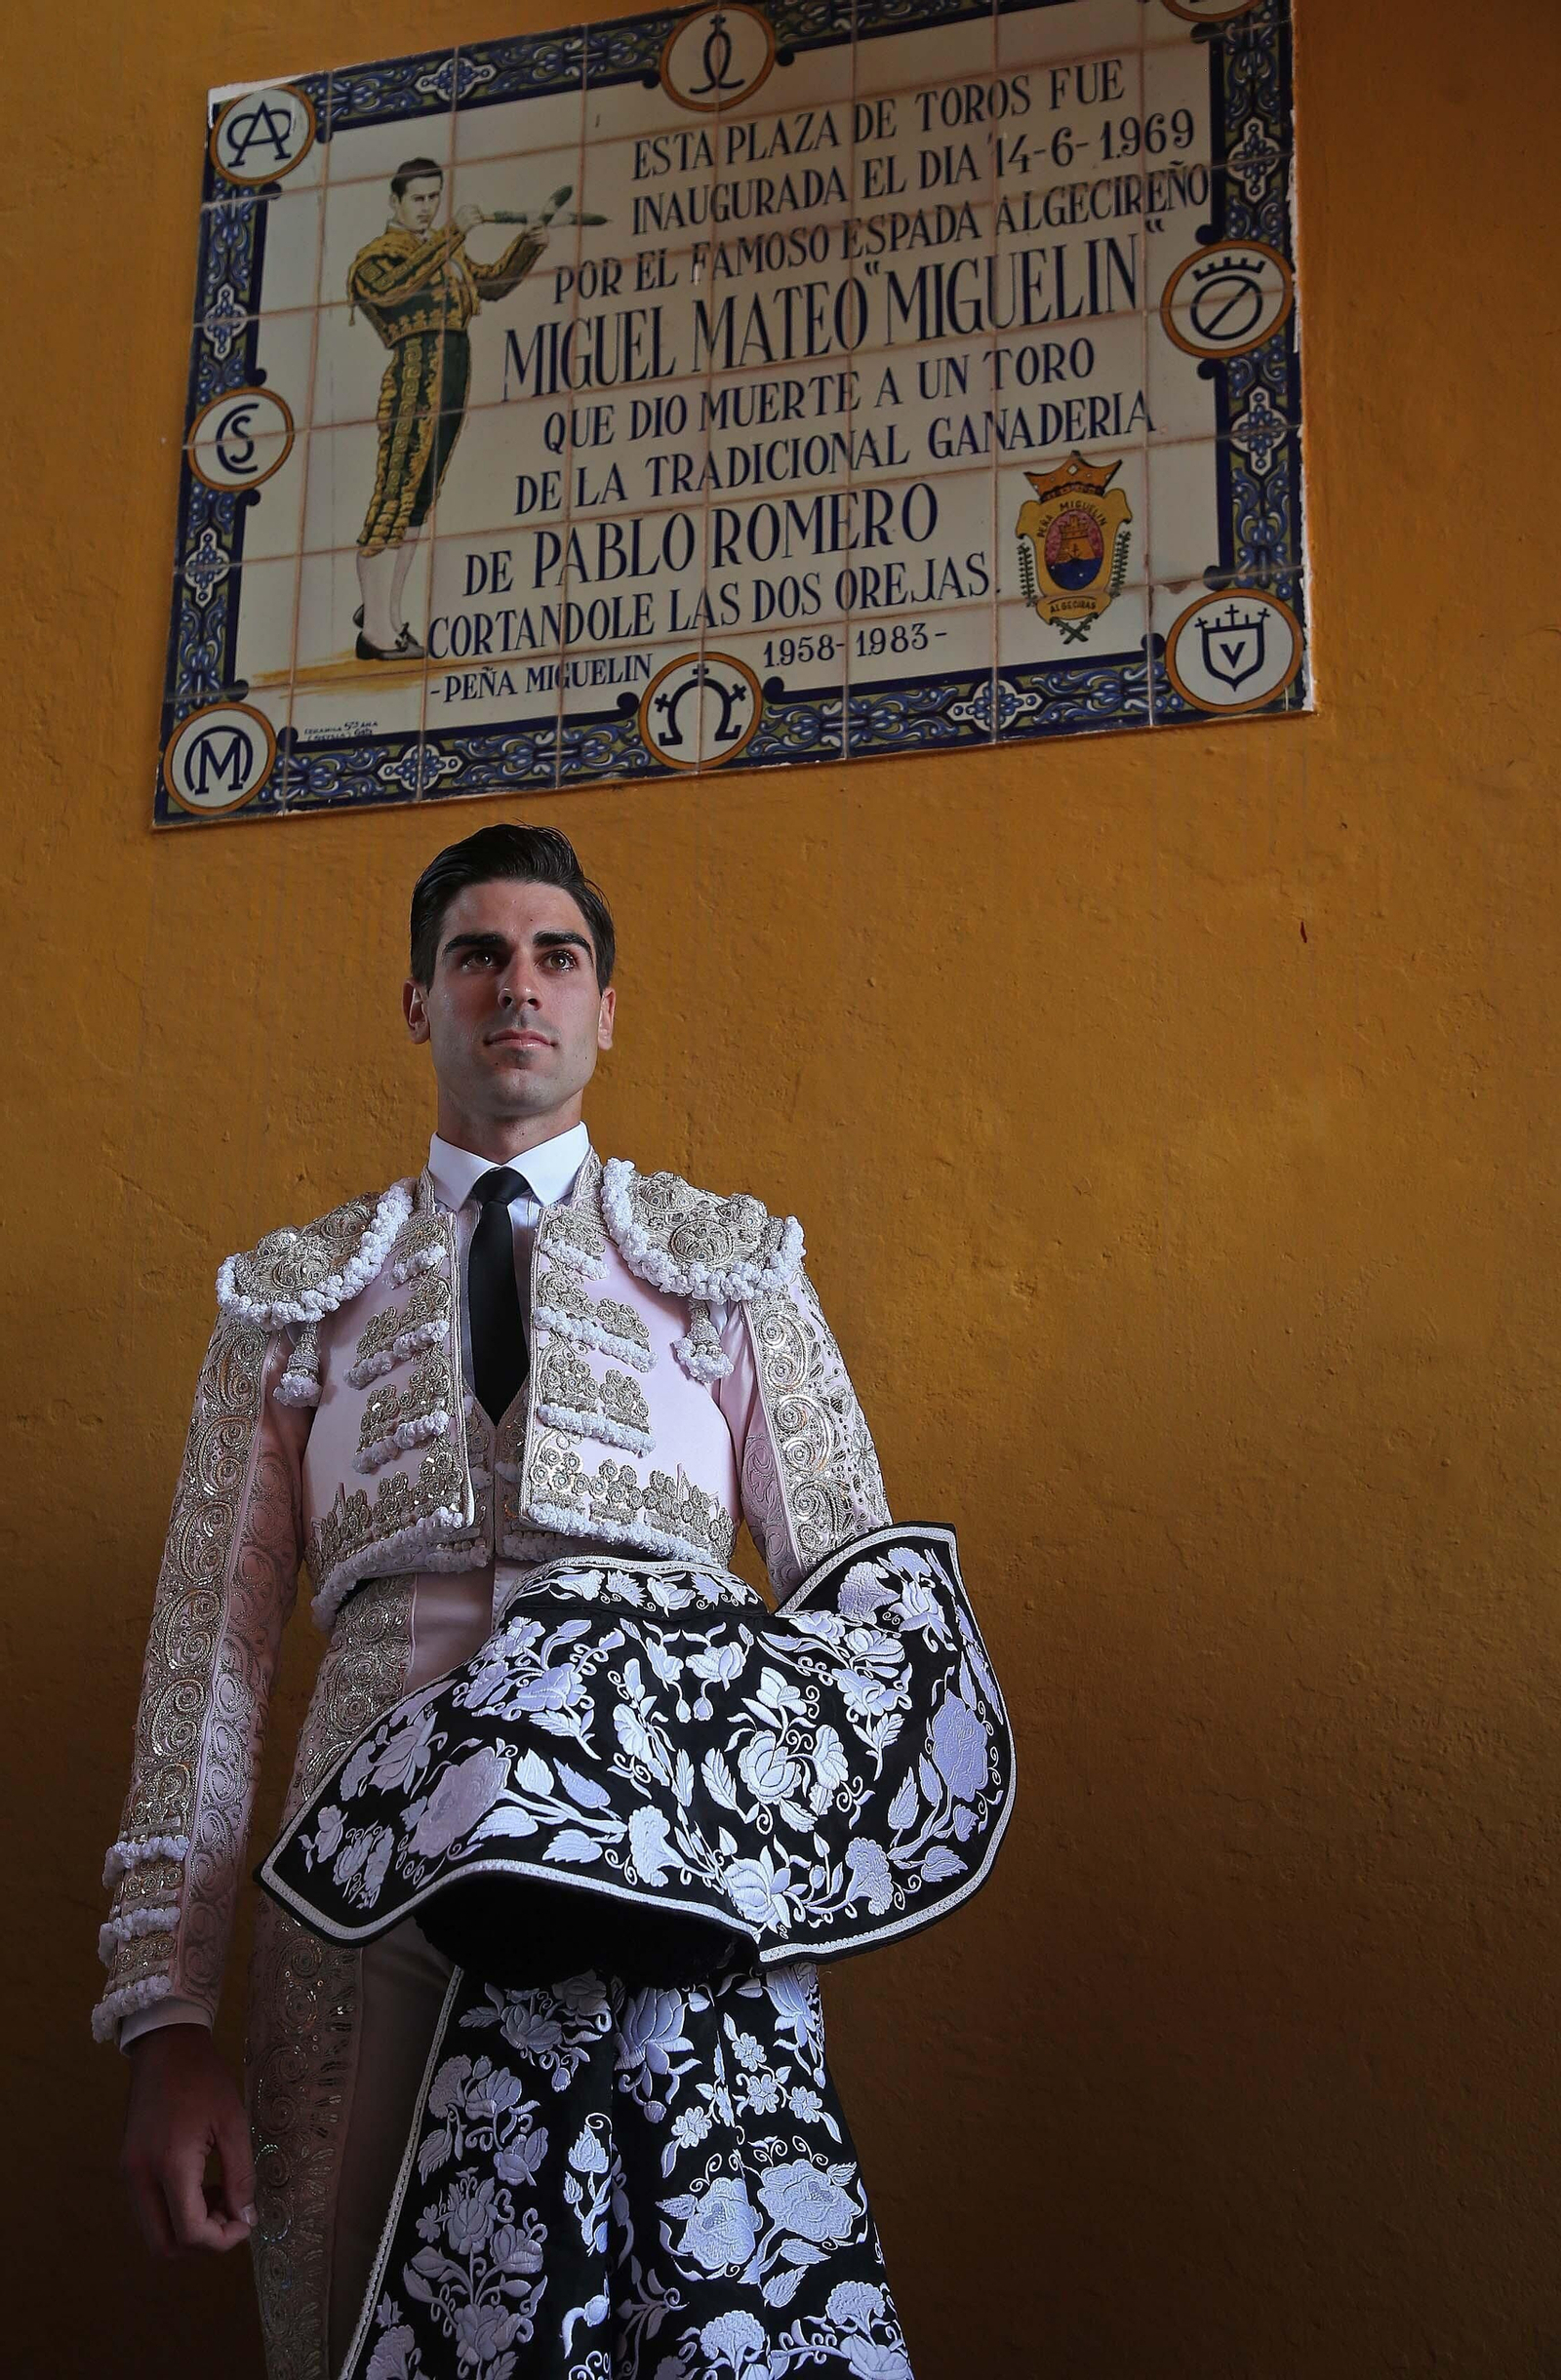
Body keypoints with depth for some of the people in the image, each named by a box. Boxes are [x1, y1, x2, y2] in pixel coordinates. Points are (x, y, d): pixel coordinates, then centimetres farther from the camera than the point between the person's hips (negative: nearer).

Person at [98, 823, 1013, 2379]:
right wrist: (166, 2027, 3)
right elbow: (210, 1649, 12)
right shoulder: (294, 1295, 20)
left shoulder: (730, 1263, 19)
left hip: (679, 1836, -1)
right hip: (369, 1884, 1)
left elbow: (862, 1581, 10)